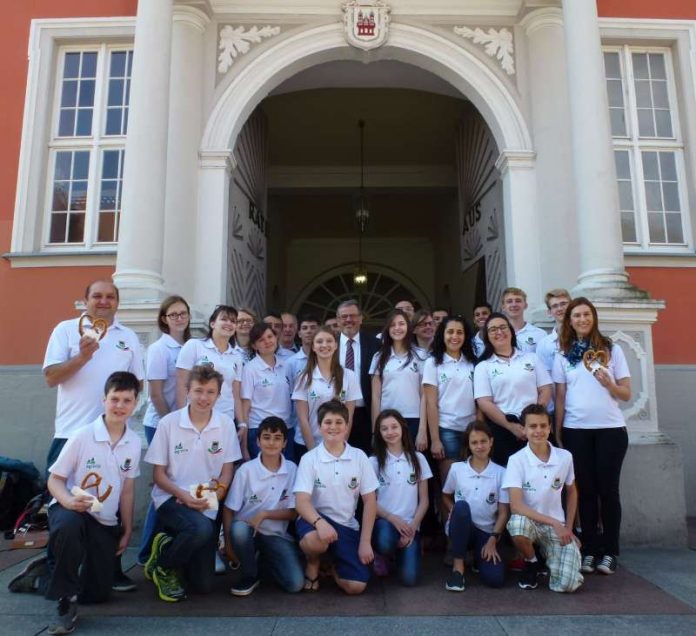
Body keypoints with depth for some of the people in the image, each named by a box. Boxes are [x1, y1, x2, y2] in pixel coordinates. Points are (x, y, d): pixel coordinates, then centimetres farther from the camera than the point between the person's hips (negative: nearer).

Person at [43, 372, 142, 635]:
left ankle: (49, 574, 37)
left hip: (106, 522, 5)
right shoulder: (82, 436, -16)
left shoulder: (134, 442, -3)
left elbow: (127, 490, 7)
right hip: (70, 510, -5)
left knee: (98, 593, 7)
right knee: (68, 525, -42)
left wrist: (126, 532, 10)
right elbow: (54, 479, -10)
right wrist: (68, 501, -32)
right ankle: (66, 601, -20)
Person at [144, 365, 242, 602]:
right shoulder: (168, 423, -8)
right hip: (171, 498, -3)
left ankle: (169, 544, 28)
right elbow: (158, 475, -3)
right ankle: (163, 566, -4)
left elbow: (227, 470, 4)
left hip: (208, 506, 3)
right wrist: (183, 495, -18)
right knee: (202, 528, -36)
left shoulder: (226, 424, -2)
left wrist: (215, 496, -14)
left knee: (203, 584, 0)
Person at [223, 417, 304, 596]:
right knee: (238, 529, -37)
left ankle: (263, 560, 15)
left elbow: (292, 512, -1)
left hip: (276, 535, 1)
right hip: (246, 531, -1)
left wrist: (264, 514, -16)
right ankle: (250, 576, -6)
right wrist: (228, 543, -13)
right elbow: (229, 509, -5)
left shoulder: (292, 470, -5)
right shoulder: (246, 470, -10)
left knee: (296, 583, -17)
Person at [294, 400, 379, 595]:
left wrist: (365, 541, -5)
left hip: (346, 525, 2)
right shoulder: (309, 458, -7)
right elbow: (301, 501, -16)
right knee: (314, 540, -38)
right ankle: (313, 564, 1)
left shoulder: (359, 457, -2)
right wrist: (320, 522, -37)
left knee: (356, 586, -14)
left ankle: (332, 565, 21)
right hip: (316, 518, -2)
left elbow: (369, 500, 1)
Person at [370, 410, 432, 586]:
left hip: (409, 525, 1)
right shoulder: (374, 461, 0)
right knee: (385, 543, -36)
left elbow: (424, 500, 5)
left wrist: (413, 526, -8)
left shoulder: (418, 459, 5)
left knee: (410, 579, -17)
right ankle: (379, 554, 1)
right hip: (383, 521, -1)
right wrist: (392, 519, -16)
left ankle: (403, 552, 17)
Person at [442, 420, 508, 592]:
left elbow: (504, 512, -2)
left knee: (495, 578, -24)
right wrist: (454, 510, -9)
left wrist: (492, 540, -10)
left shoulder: (501, 473, -4)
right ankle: (458, 566, -20)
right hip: (460, 528, 0)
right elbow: (445, 496, 12)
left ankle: (480, 556, 15)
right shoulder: (456, 468, -3)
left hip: (486, 532, 1)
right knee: (461, 505, -35)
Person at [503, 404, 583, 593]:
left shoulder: (565, 457, -3)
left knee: (568, 584, -19)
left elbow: (572, 492, 15)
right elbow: (516, 506, -19)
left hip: (557, 527, 2)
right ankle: (531, 563, -2)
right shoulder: (516, 460, -14)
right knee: (518, 523, -39)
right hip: (529, 521, -2)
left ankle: (548, 554, 19)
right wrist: (554, 522, -22)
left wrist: (568, 528, 8)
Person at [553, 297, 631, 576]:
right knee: (586, 489, 6)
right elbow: (560, 397, 5)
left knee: (608, 489, 2)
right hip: (575, 430, 1)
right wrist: (557, 432, 1)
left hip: (610, 428, -1)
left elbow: (627, 393, 2)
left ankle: (609, 551, 14)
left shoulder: (612, 349, 4)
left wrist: (609, 384, -18)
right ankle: (589, 550, 15)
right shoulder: (562, 354, 6)